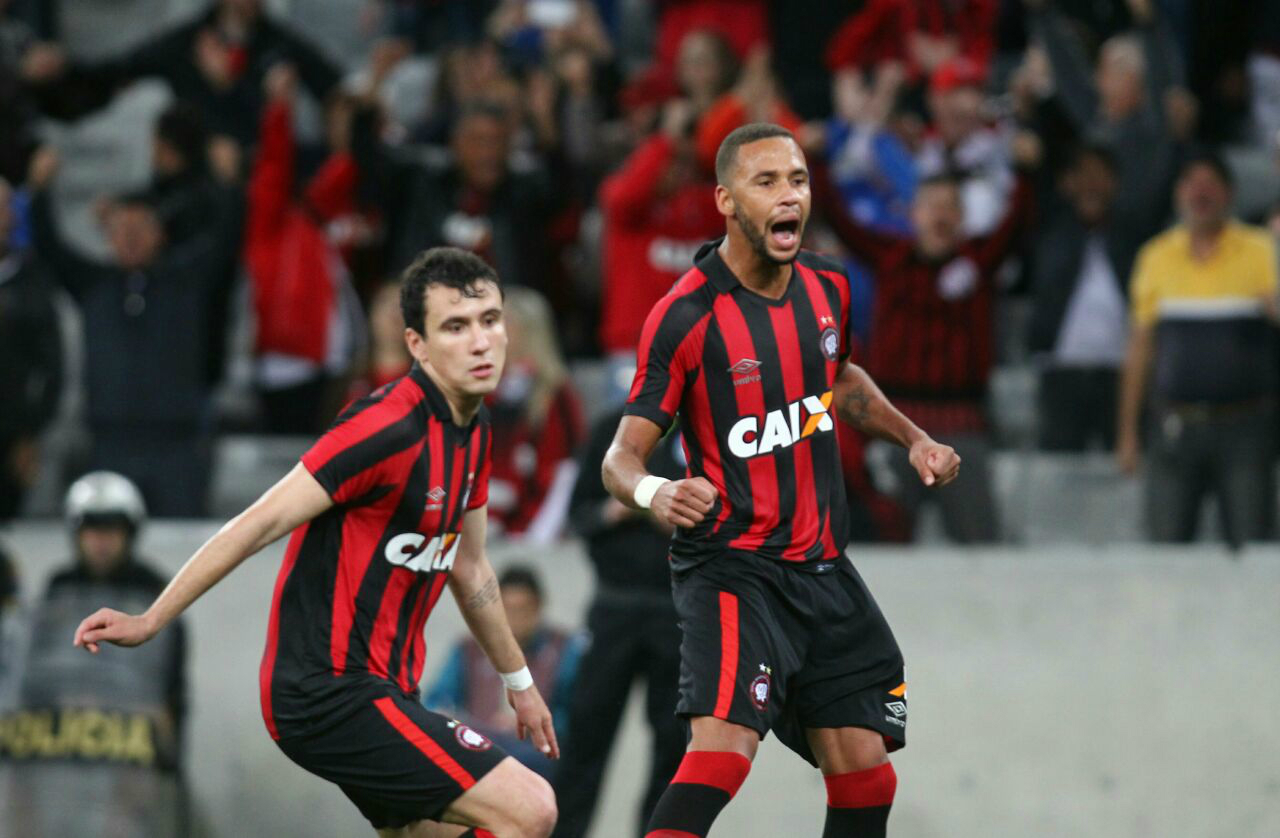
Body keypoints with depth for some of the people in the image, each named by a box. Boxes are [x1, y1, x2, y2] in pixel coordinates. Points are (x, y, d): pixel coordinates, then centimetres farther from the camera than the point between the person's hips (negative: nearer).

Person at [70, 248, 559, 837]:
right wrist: (149, 622, -19)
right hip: (331, 693, -10)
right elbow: (262, 524, -18)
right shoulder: (389, 429, -19)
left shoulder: (472, 433, 11)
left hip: (383, 689, 10)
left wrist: (518, 681, 35)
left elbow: (468, 569, 26)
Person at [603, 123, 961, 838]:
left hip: (824, 566, 7)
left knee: (866, 775, 6)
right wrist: (654, 493, -37)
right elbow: (623, 455, -15)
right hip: (732, 569, -7)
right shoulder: (686, 316, -16)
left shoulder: (828, 287, 4)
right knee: (725, 746, -27)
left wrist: (914, 438, 15)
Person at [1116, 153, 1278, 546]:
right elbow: (1140, 347, 13)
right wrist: (1127, 433, 12)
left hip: (1243, 425, -2)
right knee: (1165, 544, -2)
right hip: (1177, 423, 2)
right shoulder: (1157, 256, 9)